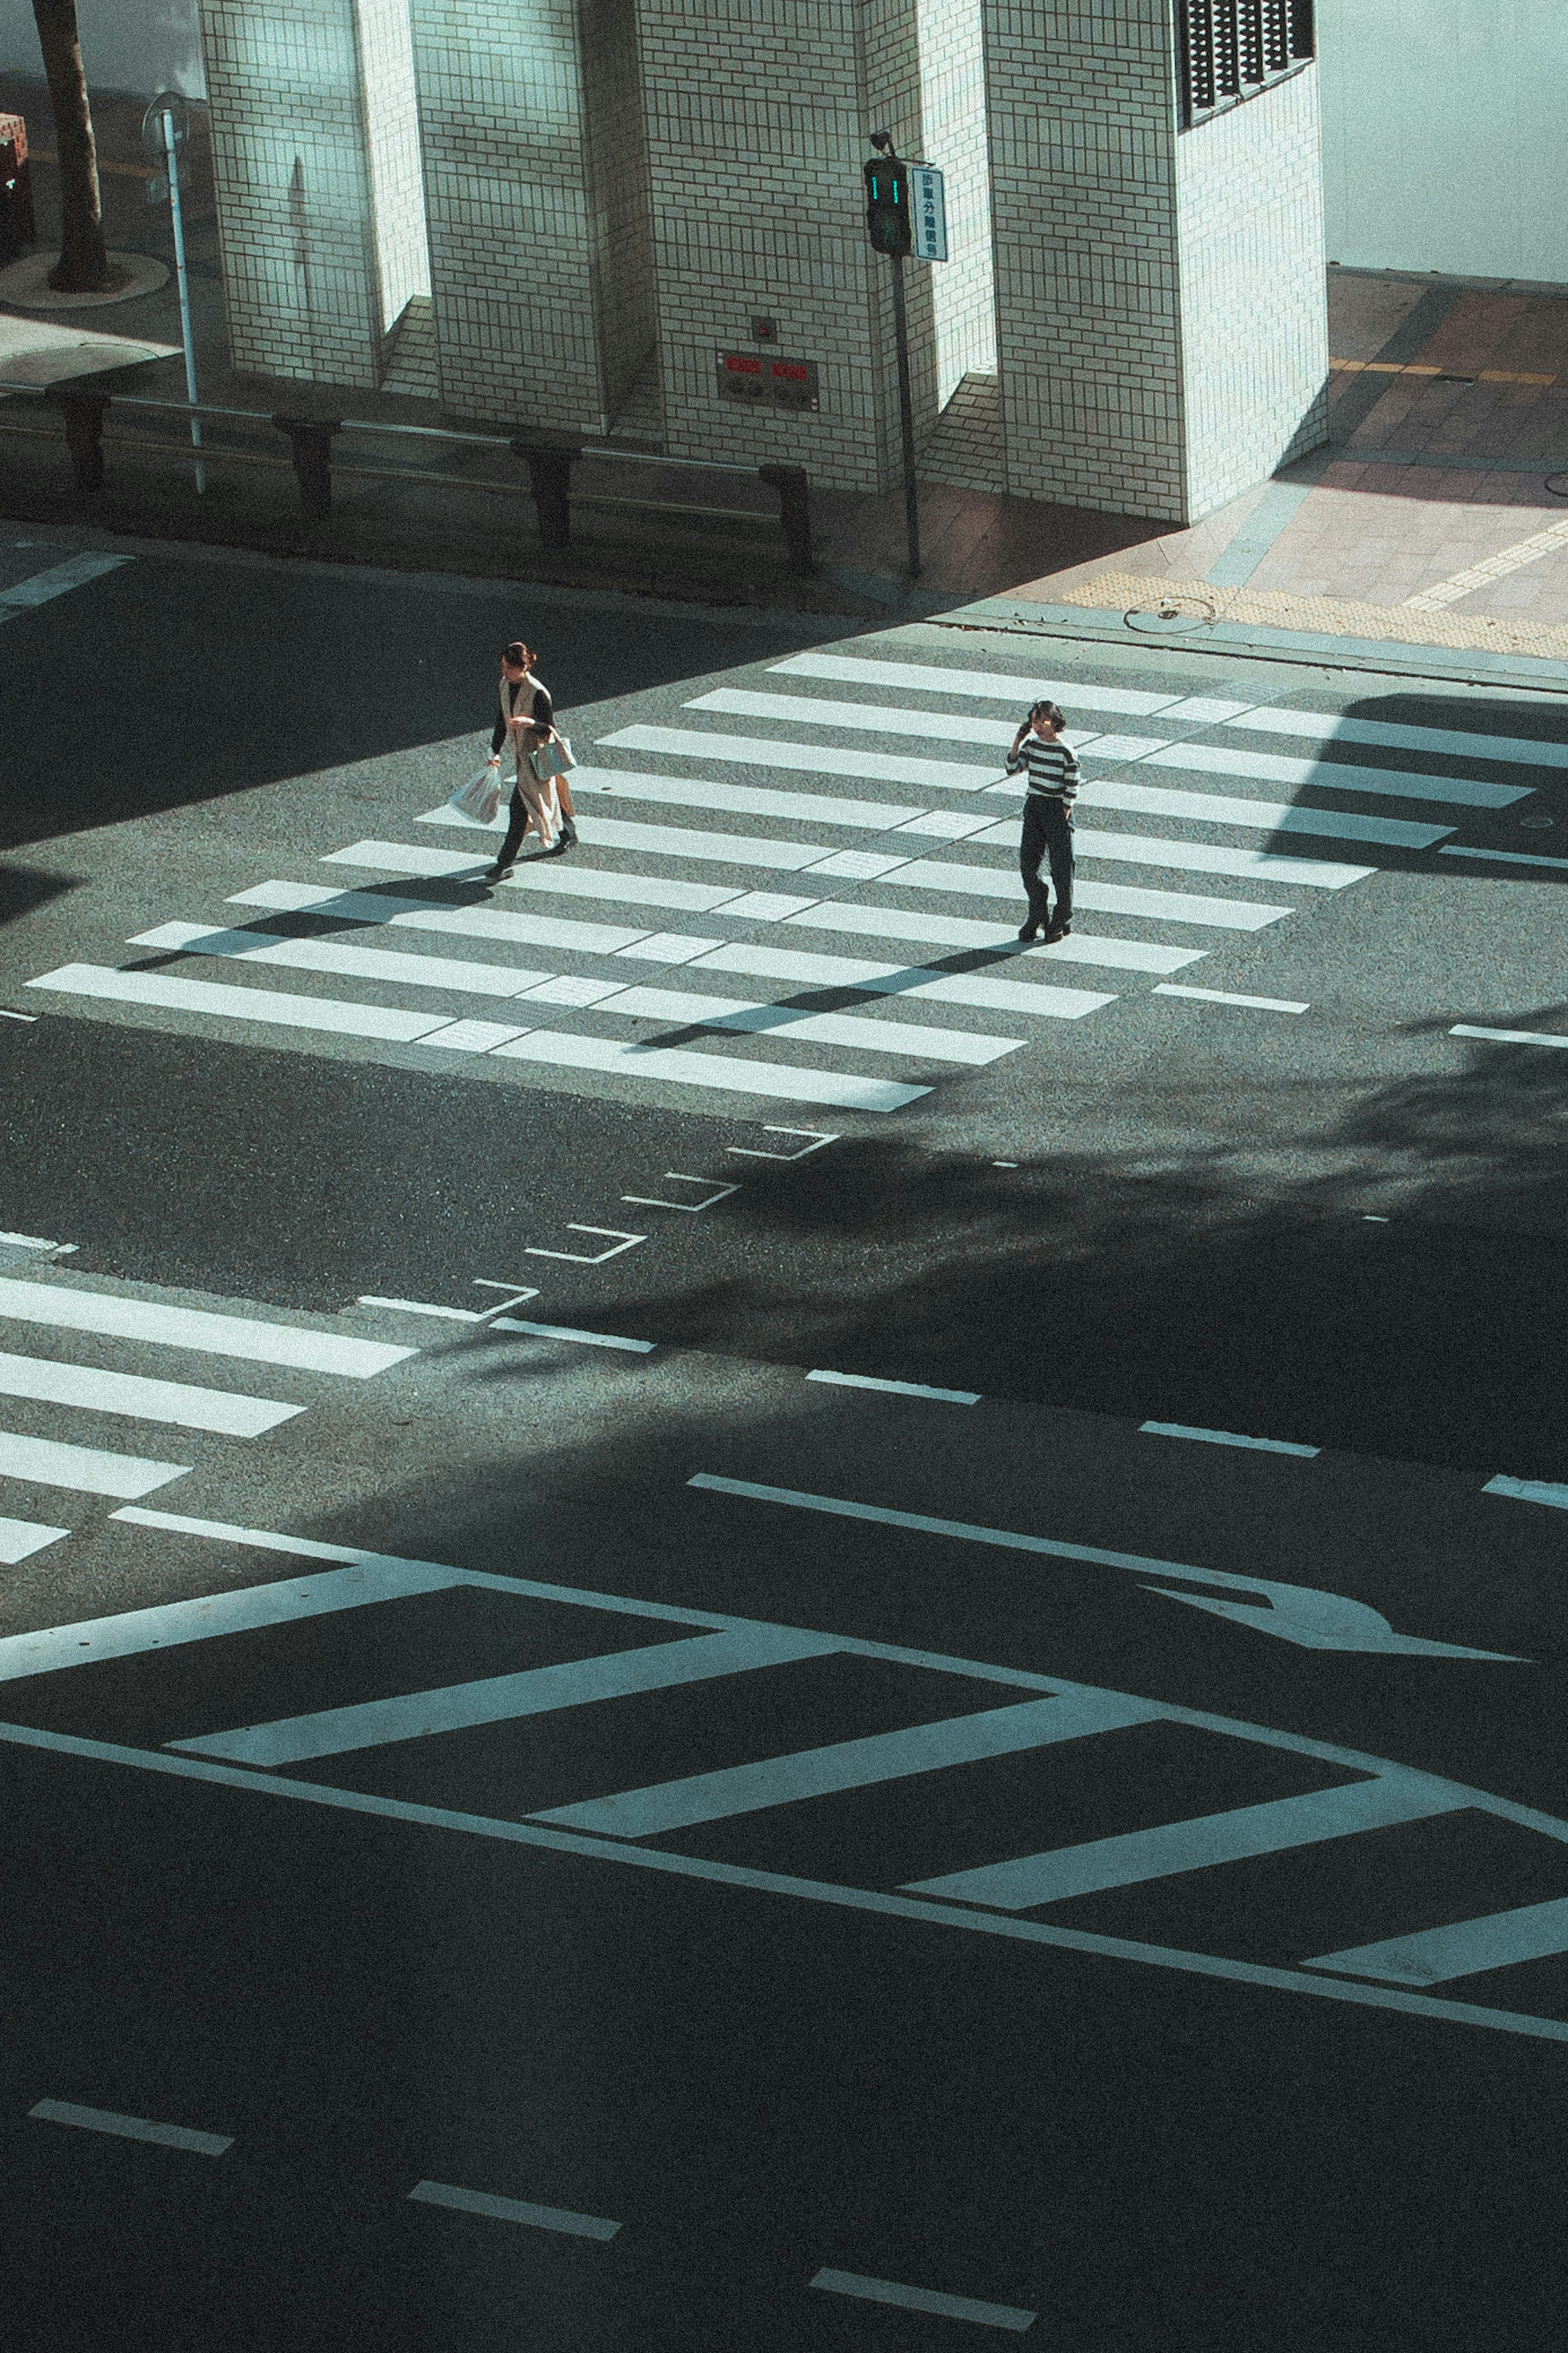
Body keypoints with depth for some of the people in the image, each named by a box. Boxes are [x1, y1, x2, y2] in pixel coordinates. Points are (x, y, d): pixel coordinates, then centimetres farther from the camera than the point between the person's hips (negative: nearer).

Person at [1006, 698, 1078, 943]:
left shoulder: (1066, 753, -12)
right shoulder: (1030, 745, 4)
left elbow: (1072, 788, -10)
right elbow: (1012, 770, 5)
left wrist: (1064, 816, -13)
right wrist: (1016, 745, -7)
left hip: (1057, 809, -6)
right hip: (1034, 806, 6)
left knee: (1061, 867, 1)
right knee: (1027, 863, 5)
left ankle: (1062, 923, 12)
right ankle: (1037, 917, 19)